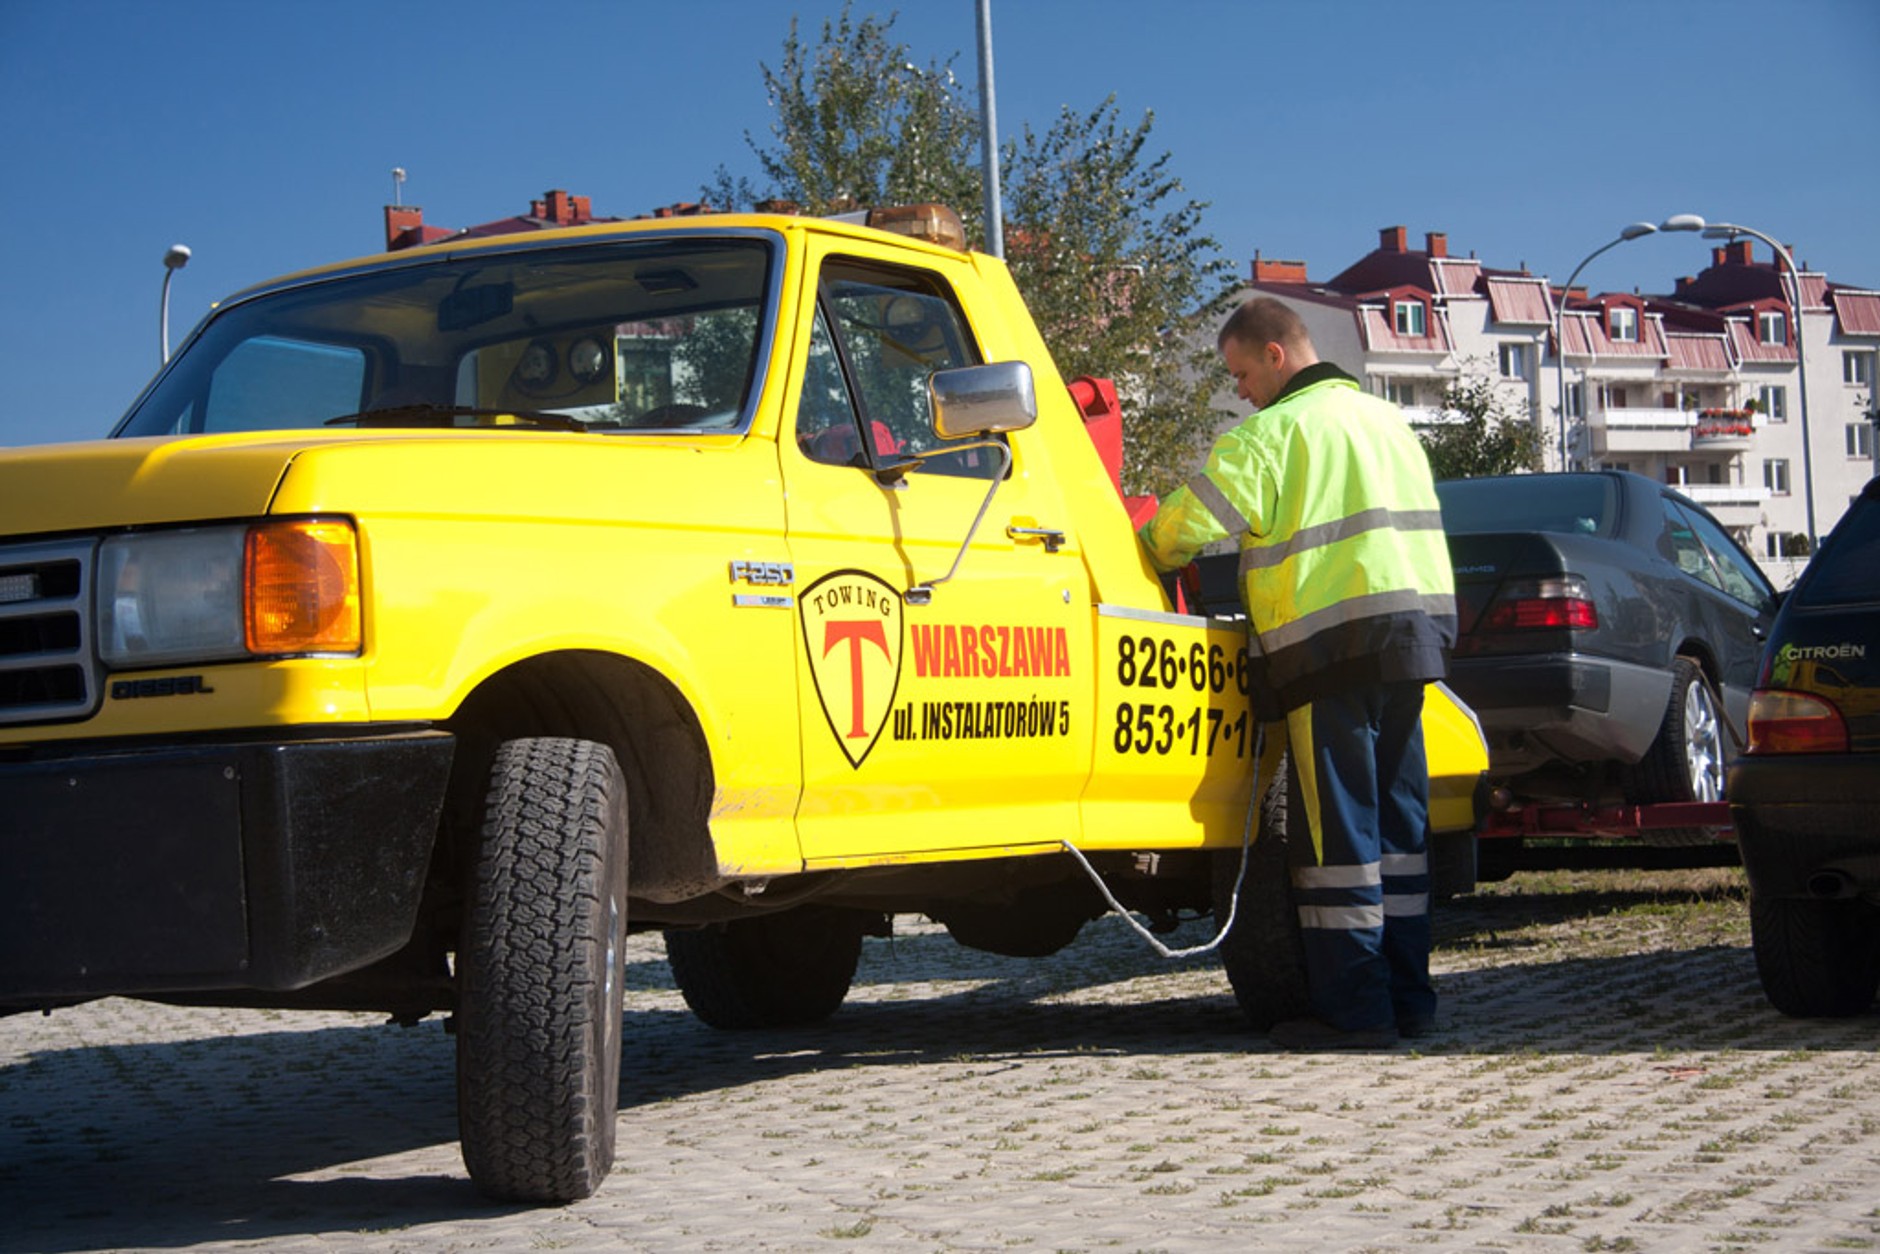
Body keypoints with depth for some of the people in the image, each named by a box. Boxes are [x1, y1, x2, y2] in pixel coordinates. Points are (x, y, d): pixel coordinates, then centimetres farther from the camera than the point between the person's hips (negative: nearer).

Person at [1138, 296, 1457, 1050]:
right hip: (1417, 628, 8)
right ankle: (1408, 999, 15)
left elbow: (1184, 527, -10)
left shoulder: (1273, 433, -6)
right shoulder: (1387, 420, 19)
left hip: (1332, 643, -7)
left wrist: (1133, 559, 8)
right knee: (1399, 818, 12)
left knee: (1337, 827, -3)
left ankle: (1354, 1010, -3)